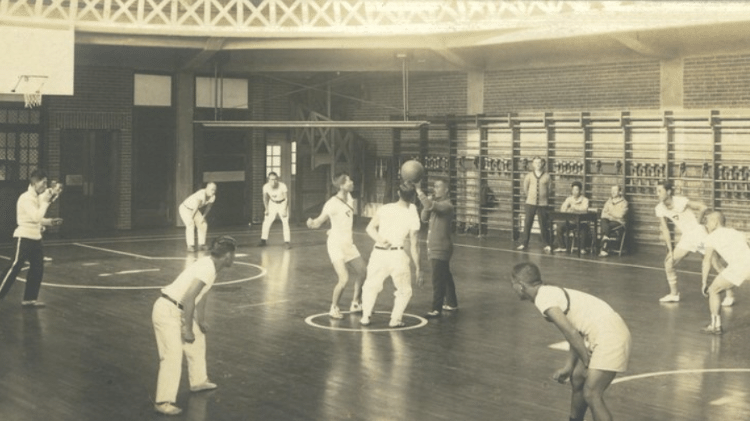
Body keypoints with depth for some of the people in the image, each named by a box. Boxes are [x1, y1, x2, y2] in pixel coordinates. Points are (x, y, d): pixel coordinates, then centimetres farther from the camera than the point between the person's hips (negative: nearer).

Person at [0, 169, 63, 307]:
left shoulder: (38, 197, 12)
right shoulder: (26, 198, -17)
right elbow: (36, 217, -27)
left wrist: (49, 222, 12)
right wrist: (46, 201, -22)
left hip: (36, 238, 9)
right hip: (24, 238, -9)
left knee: (37, 269, 9)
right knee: (15, 267, -10)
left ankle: (30, 299, 18)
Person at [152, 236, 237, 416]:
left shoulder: (210, 265, 7)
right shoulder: (207, 268, -23)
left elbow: (201, 294, 20)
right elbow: (189, 298, -28)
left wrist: (201, 321, 24)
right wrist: (187, 329, -23)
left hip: (178, 310, 11)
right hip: (167, 311, -11)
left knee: (197, 339, 25)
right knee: (173, 356, -15)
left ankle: (198, 381, 40)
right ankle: (164, 402, -11)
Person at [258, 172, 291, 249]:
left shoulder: (282, 186, -30)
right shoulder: (266, 186, -22)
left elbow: (286, 198, -19)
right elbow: (265, 198, -3)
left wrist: (285, 210, -20)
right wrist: (267, 209, -2)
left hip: (282, 203, -3)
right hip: (272, 203, 3)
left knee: (285, 222, -12)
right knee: (266, 222, 0)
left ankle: (287, 242, -7)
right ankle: (263, 240, 13)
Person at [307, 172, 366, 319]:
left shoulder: (349, 198, 2)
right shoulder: (333, 203, -20)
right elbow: (319, 222, -21)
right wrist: (311, 223, -41)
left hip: (349, 243, 8)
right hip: (336, 245, -8)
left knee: (362, 272, 15)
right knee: (344, 279, -17)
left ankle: (356, 304, 33)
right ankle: (334, 308, 5)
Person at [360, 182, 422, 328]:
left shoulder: (385, 208, 4)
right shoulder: (412, 216, -3)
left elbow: (370, 228, 0)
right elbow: (414, 245, -1)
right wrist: (418, 268, 5)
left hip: (378, 253, 2)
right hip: (397, 254, -2)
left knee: (371, 286, 23)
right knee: (404, 291, 18)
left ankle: (365, 317, 18)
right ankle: (395, 319, 9)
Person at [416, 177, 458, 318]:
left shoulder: (446, 205, -16)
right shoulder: (435, 202, 13)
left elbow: (431, 206, -33)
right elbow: (424, 218, 10)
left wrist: (419, 192, -29)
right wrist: (427, 207, -7)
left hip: (441, 247, -10)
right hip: (434, 246, 10)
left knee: (438, 279, -11)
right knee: (445, 276, 20)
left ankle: (436, 309, -12)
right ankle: (452, 303, 33)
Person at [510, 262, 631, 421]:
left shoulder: (542, 299, -14)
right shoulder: (551, 293, 15)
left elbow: (572, 334, -19)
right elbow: (574, 333, 19)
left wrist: (588, 364, -11)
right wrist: (569, 367, 17)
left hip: (610, 335, -10)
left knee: (591, 395, -13)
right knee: (577, 380, 22)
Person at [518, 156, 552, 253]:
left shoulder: (546, 176, -1)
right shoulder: (529, 176, 1)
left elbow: (549, 189, 9)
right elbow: (525, 188, 12)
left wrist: (543, 197, 10)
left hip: (542, 204, -1)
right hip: (530, 203, 1)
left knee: (544, 225, 2)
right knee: (527, 224, -1)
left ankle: (547, 245, 12)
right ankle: (524, 243, 6)